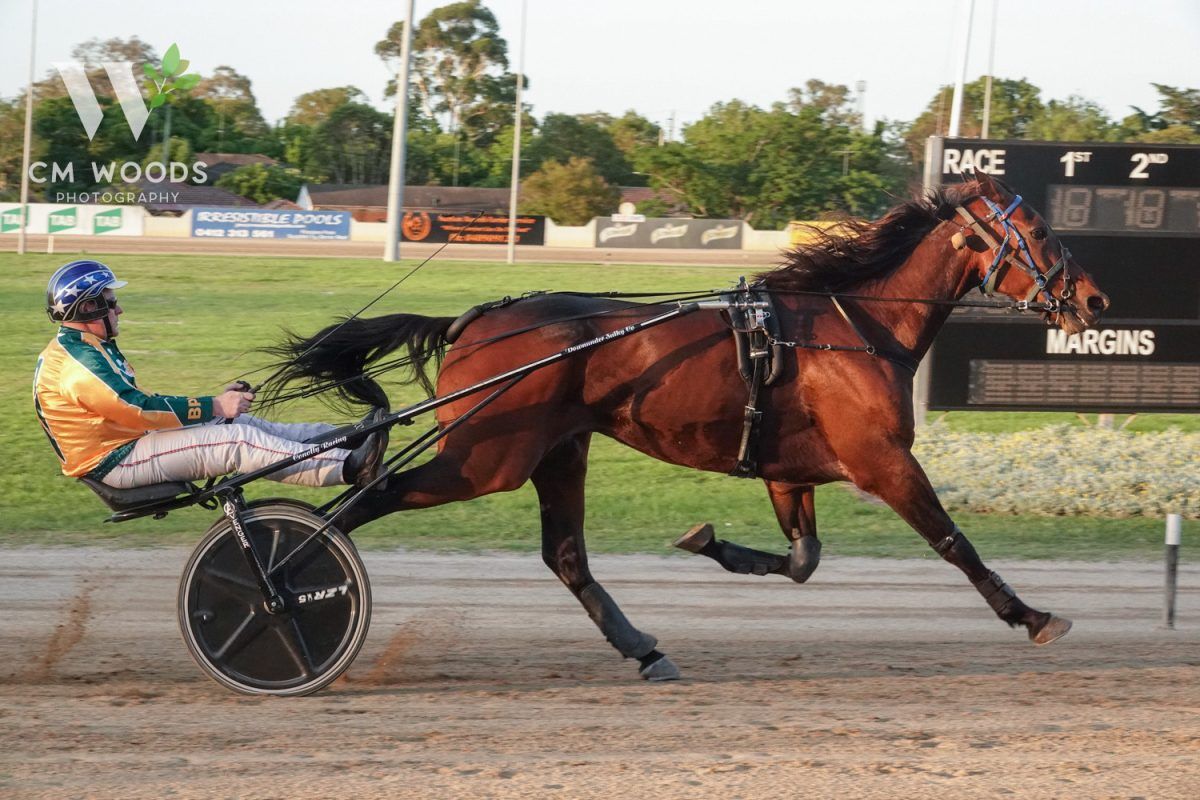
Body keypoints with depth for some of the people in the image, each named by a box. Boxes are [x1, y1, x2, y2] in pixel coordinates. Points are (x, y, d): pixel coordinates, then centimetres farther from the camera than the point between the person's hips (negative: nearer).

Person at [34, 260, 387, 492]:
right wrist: (213, 407, -19)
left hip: (130, 442, 11)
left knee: (243, 425, 6)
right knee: (237, 440, -18)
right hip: (117, 462, -11)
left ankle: (347, 441, 5)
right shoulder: (81, 363, -20)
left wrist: (218, 402, 10)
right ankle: (349, 468, -20)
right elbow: (139, 409, -25)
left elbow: (135, 404, 18)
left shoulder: (77, 350, 16)